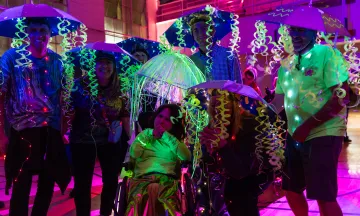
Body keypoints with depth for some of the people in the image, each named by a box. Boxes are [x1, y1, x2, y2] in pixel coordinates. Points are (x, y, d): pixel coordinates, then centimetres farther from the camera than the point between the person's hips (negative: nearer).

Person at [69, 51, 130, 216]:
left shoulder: (119, 90, 0)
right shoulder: (81, 85, -8)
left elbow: (125, 116, 6)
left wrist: (129, 138, 5)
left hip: (111, 142, 3)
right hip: (83, 141, -3)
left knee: (111, 181, 13)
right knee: (82, 183, 6)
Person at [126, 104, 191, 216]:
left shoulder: (175, 140, 19)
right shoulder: (146, 133, 22)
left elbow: (186, 157, -2)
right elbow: (133, 154, 6)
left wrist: (166, 136, -4)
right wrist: (150, 135, 4)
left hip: (167, 179, 0)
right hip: (143, 178, 1)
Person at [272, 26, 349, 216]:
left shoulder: (327, 54, -8)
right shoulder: (287, 65, 10)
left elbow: (342, 97, -16)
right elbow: (278, 102, 14)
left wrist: (307, 126, -20)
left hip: (323, 135, -6)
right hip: (295, 136, 7)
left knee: (324, 196, -3)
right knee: (291, 189, 15)